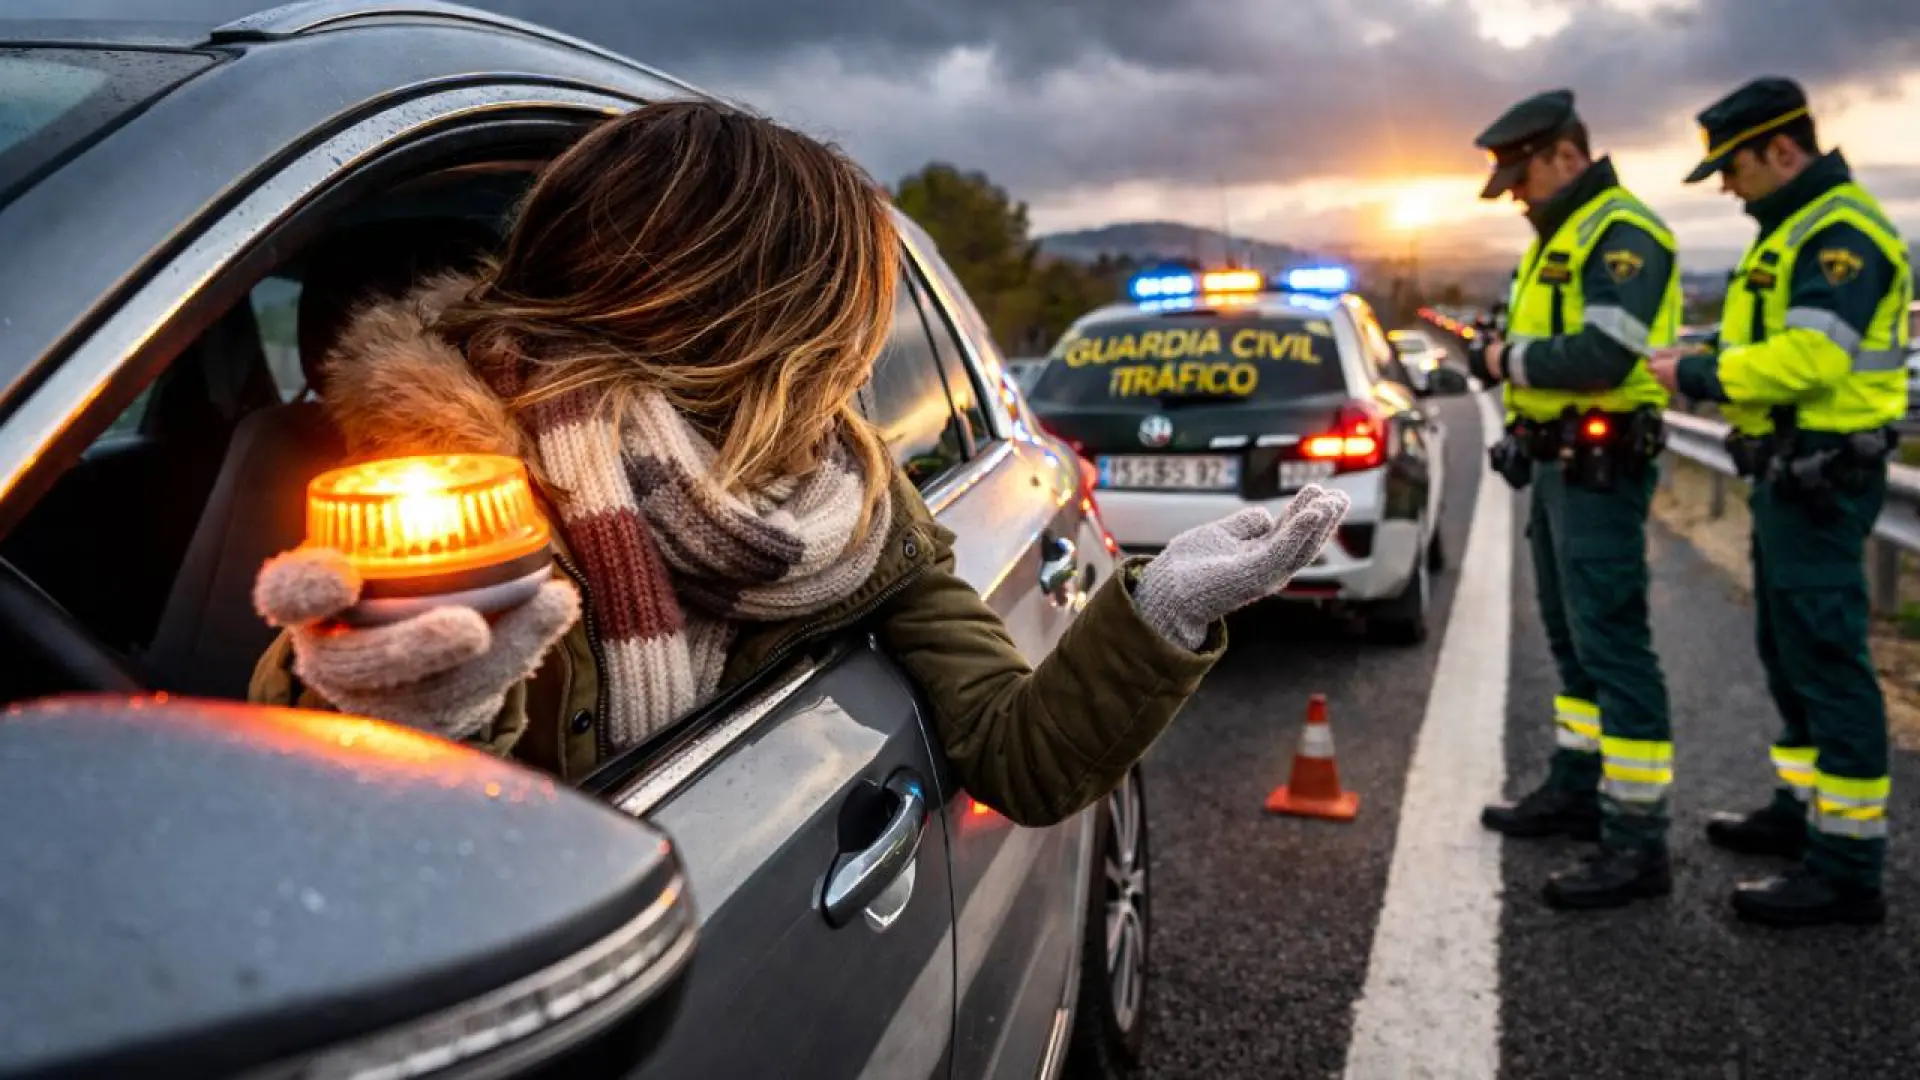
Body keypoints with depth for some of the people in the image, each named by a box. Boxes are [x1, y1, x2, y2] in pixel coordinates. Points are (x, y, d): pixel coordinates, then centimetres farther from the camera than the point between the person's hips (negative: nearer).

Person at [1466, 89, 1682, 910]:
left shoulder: (1624, 234, -14)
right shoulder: (1562, 237, 18)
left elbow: (1603, 357, -25)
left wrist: (1510, 359, -11)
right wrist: (1503, 355, 3)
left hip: (1599, 469, -10)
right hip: (1557, 464, 11)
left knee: (1612, 645, -9)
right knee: (1571, 639, 17)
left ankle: (1638, 843, -4)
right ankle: (1575, 789, 30)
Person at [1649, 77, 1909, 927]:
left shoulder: (1841, 233, -16)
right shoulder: (1792, 230, 17)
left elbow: (1807, 359, -27)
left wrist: (1695, 376, -16)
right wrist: (1701, 363, 2)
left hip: (1821, 479, -11)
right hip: (1789, 473, 11)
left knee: (1826, 659, -8)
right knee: (1789, 652, 18)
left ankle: (1847, 871, -1)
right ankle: (1803, 810, 33)